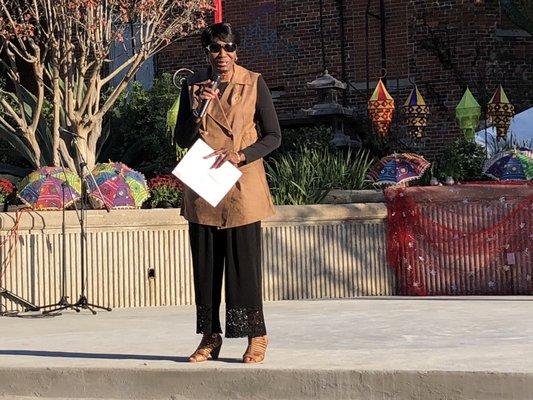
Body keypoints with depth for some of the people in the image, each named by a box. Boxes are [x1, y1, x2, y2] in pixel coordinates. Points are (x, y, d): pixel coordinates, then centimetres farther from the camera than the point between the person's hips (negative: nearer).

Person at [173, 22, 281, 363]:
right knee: (206, 265, 6)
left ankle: (256, 337, 8)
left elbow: (273, 136, -1)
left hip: (242, 186, -3)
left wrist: (240, 155, -16)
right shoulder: (194, 85, 6)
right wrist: (197, 109, -12)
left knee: (244, 263, -2)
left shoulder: (254, 84, -2)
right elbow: (181, 139, 5)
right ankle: (210, 337, 16)